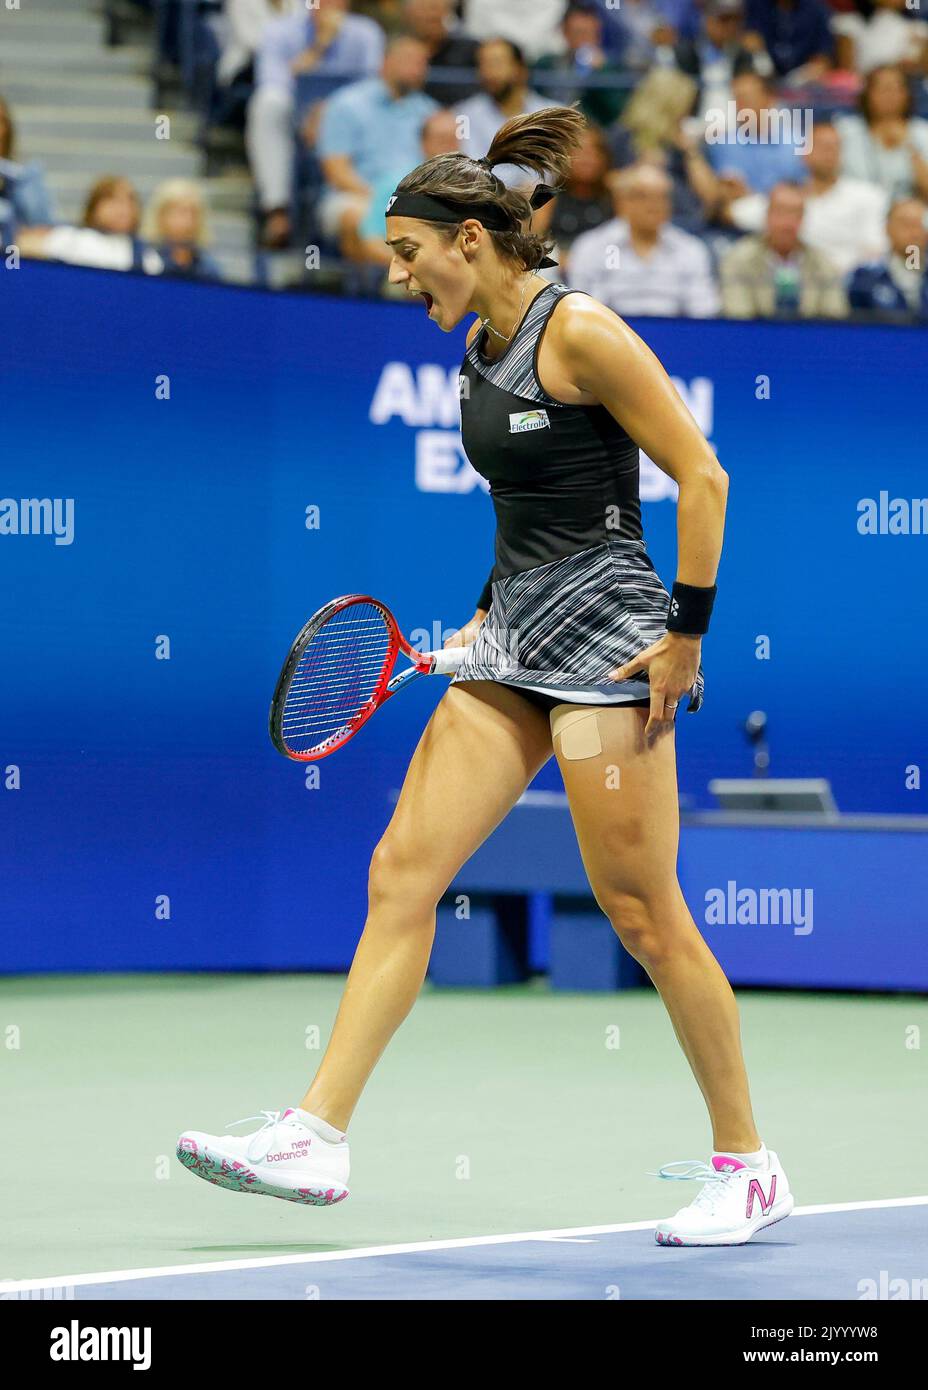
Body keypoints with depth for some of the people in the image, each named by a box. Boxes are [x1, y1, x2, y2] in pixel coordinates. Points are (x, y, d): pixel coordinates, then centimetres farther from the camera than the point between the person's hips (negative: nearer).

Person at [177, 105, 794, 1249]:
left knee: (641, 914, -5)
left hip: (605, 633, -9)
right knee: (402, 872, 0)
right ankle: (316, 1138, -2)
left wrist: (686, 635, -15)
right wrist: (489, 615, 16)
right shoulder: (479, 351, 11)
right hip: (511, 638, 9)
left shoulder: (580, 332, -14)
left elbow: (703, 478, -13)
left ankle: (747, 1166, 8)